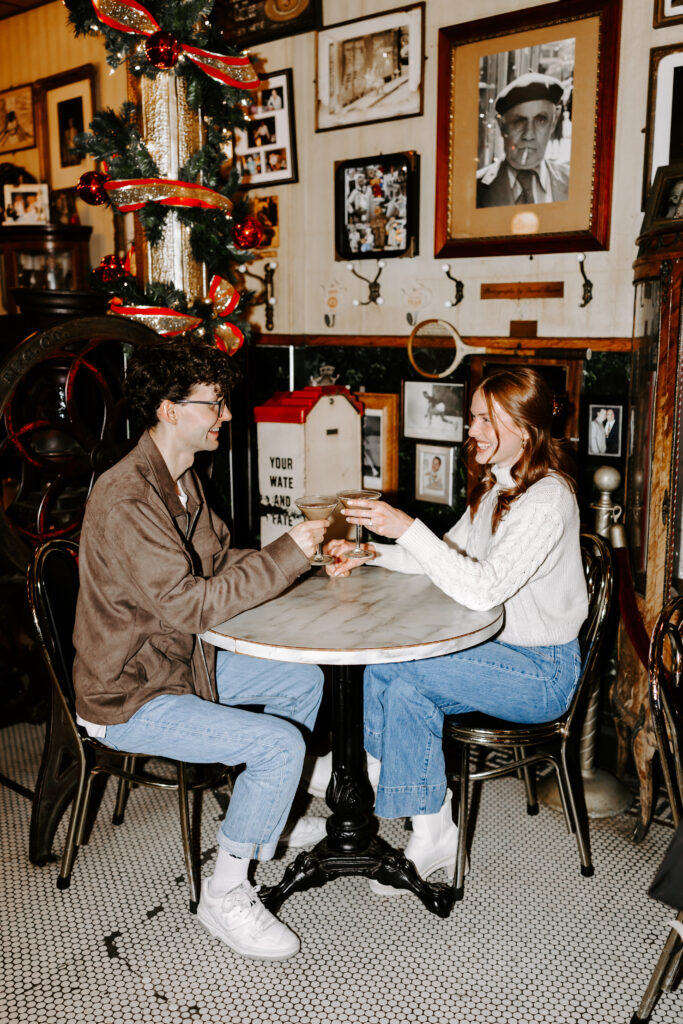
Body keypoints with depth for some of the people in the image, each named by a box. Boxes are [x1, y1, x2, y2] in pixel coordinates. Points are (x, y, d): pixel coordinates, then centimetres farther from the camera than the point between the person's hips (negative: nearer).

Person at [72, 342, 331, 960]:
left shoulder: (182, 480, 5)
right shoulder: (125, 503, -28)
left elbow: (223, 561, 11)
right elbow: (190, 605, -32)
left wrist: (309, 555, -2)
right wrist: (285, 555, -26)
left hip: (181, 662, 10)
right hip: (128, 699, -10)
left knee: (304, 680, 15)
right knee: (280, 743, -21)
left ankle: (265, 820, 32)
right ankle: (226, 894, 1)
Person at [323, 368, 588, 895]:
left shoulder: (547, 498, -21)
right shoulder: (497, 485, 9)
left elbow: (482, 589, -30)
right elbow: (448, 555, 13)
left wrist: (406, 528, -33)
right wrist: (372, 553, -1)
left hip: (544, 672, -8)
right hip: (502, 652, 8)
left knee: (389, 666, -21)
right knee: (403, 686, -18)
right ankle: (432, 835, -5)